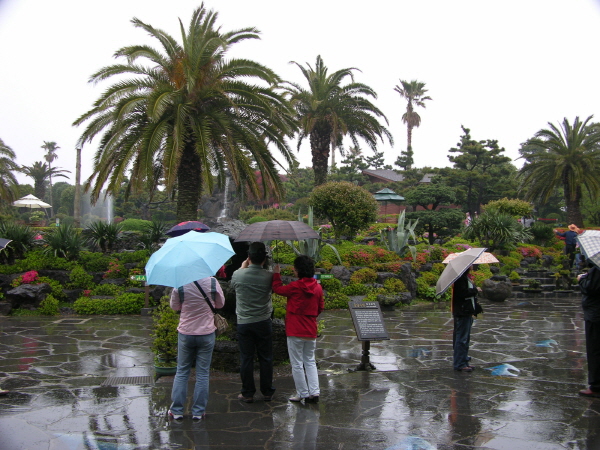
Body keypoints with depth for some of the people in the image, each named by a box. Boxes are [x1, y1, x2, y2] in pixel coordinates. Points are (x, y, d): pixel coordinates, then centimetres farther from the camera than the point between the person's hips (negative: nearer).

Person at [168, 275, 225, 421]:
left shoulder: (180, 285, -12)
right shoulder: (212, 282, -11)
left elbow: (174, 306, 3)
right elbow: (220, 304, 4)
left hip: (185, 334, 0)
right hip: (206, 334, 0)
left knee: (182, 372, 14)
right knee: (202, 373, 9)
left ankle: (176, 410, 18)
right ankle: (198, 411, 14)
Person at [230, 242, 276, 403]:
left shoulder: (238, 275, -11)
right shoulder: (269, 276, -12)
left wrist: (243, 267, 24)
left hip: (243, 323, 0)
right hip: (264, 322, 0)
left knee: (246, 358, 8)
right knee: (266, 358, 11)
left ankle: (248, 393, 15)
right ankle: (267, 392, 20)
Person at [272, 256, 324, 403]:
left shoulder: (295, 286, -16)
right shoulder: (318, 287, 1)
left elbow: (278, 289, 0)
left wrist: (276, 274, 13)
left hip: (295, 331, -6)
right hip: (311, 331, 6)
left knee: (297, 364, 5)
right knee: (310, 362, 16)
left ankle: (303, 393, 10)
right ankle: (314, 392, 10)